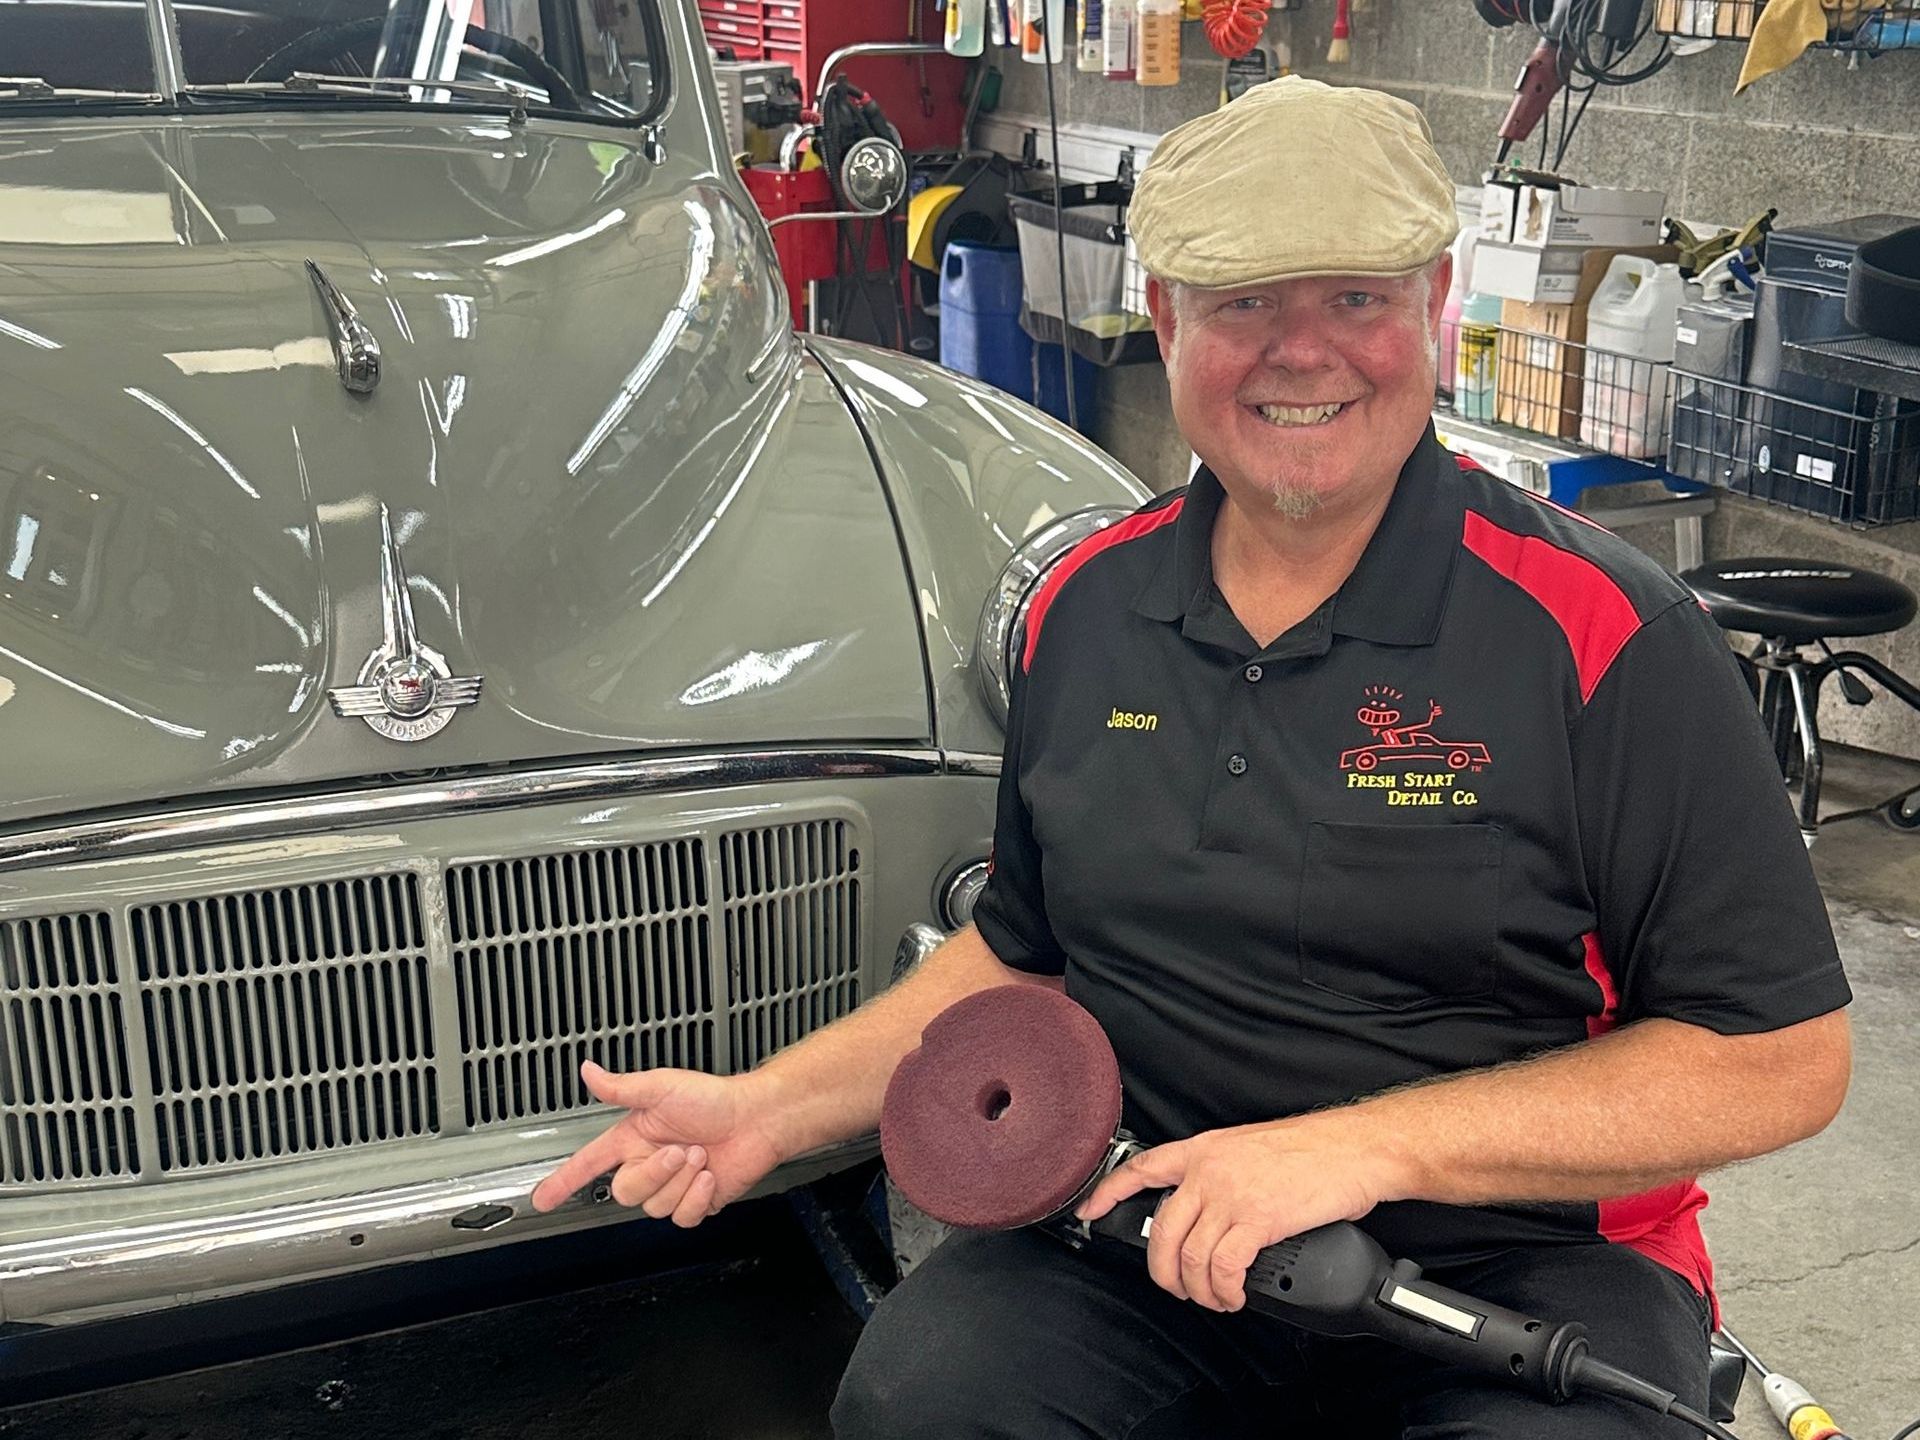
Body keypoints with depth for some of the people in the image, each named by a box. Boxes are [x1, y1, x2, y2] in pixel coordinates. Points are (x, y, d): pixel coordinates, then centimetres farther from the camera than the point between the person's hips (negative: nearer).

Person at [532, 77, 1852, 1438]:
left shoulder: (1606, 635, -12)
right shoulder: (1086, 609, 4)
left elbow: (1783, 1059, -11)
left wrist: (1366, 1145, -19)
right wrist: (769, 1107, 5)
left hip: (1522, 1251, -2)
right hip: (1159, 1217, 3)